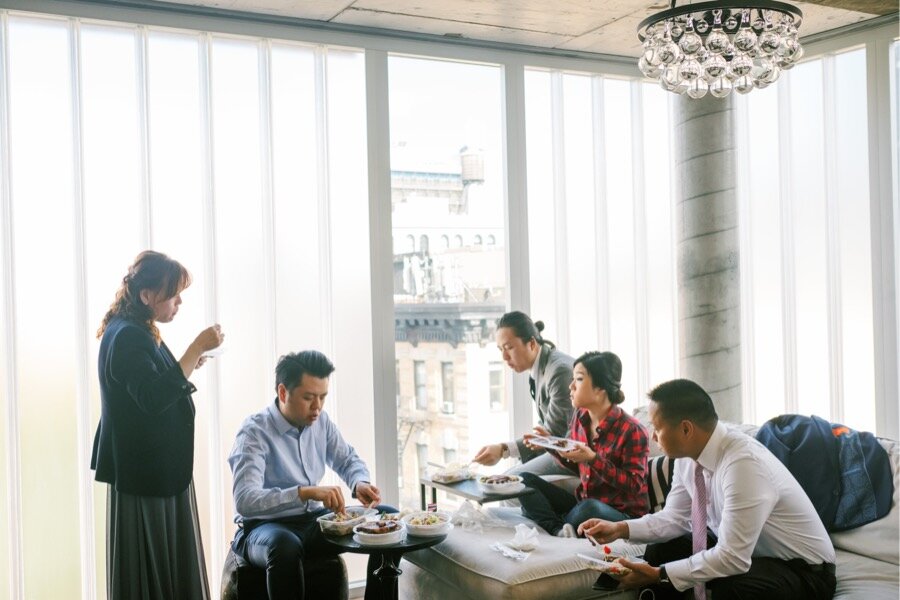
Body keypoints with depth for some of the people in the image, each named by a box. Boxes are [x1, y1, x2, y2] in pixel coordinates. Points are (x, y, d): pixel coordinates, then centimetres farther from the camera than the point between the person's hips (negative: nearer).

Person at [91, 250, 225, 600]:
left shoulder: (143, 334, 14)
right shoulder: (126, 337, -18)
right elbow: (153, 398, -29)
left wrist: (188, 366, 8)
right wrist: (197, 349, -28)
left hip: (163, 471, 10)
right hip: (143, 475, -10)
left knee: (170, 565, 13)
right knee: (146, 570, -2)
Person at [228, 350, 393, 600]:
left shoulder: (320, 421, 2)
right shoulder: (254, 432, -18)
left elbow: (348, 460, 17)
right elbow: (244, 501, -30)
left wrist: (360, 483, -7)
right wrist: (304, 492, -42)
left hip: (312, 520, 6)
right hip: (265, 527, -6)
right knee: (285, 545, -40)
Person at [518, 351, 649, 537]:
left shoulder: (632, 430, -17)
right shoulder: (580, 417, 3)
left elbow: (635, 486, -18)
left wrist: (593, 459, -26)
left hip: (623, 514, -8)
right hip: (582, 502, 8)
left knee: (588, 509, -40)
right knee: (525, 481, -3)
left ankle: (560, 525, -7)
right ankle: (559, 529, -24)